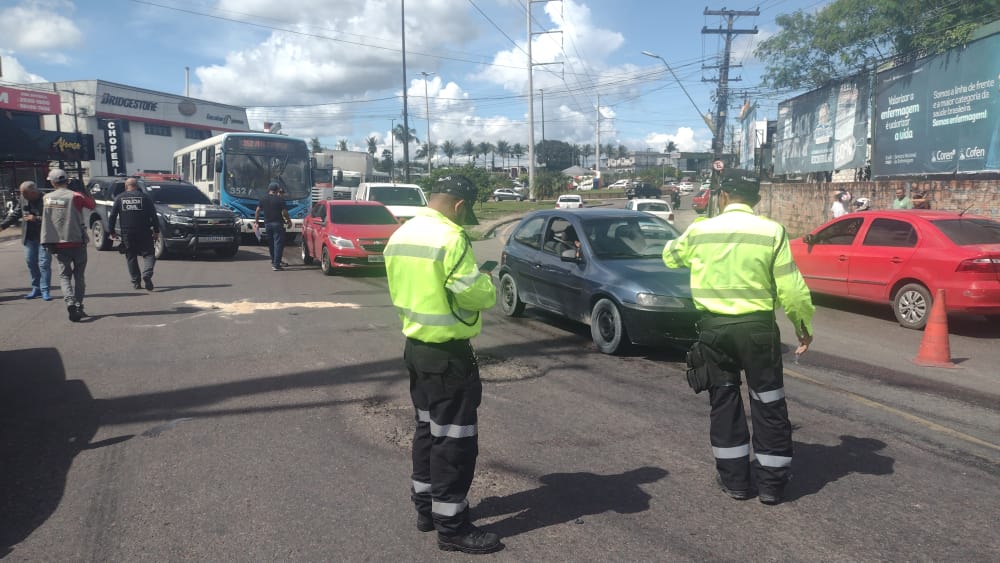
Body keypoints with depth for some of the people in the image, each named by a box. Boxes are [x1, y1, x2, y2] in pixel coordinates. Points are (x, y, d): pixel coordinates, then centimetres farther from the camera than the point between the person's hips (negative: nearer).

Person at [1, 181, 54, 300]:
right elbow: (15, 214, 16)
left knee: (44, 263, -6)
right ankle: (36, 288, 20)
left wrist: (36, 219, -24)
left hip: (44, 237, -6)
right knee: (30, 262, 10)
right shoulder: (22, 199, 4)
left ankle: (45, 290, -2)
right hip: (29, 237, 6)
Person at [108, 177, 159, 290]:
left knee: (131, 257, 12)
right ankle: (147, 274, -22)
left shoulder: (119, 198, 7)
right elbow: (153, 215, -1)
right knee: (148, 254, 2)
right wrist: (156, 231, 3)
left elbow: (112, 216, 6)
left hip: (127, 233, 2)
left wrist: (111, 231, 12)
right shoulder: (144, 197, 2)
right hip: (144, 232, -2)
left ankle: (135, 282, 10)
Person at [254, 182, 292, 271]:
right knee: (278, 243, -4)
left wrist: (256, 222, 11)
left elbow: (257, 211, 4)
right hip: (277, 223, -5)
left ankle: (273, 262, 27)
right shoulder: (280, 199, -7)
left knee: (271, 243, 17)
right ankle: (276, 264, -10)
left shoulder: (263, 199, 7)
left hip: (267, 224, 5)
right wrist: (289, 221, 5)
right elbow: (284, 213, -10)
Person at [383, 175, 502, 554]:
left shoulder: (400, 235, 8)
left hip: (415, 345, 9)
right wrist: (487, 283, 0)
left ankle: (426, 507, 31)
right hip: (447, 353, -9)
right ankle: (451, 526, 10)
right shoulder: (449, 238, -21)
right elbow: (477, 294, -20)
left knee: (428, 428, 20)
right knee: (455, 437, 0)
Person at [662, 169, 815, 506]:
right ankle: (772, 482, 18)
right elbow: (791, 288, -7)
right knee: (768, 403, 11)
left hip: (714, 327, 1)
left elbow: (670, 257, 19)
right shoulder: (771, 231, -6)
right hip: (758, 326, -1)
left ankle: (734, 479, 20)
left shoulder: (699, 230, 0)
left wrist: (682, 239, 40)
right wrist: (803, 325, 7)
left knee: (724, 402, 13)